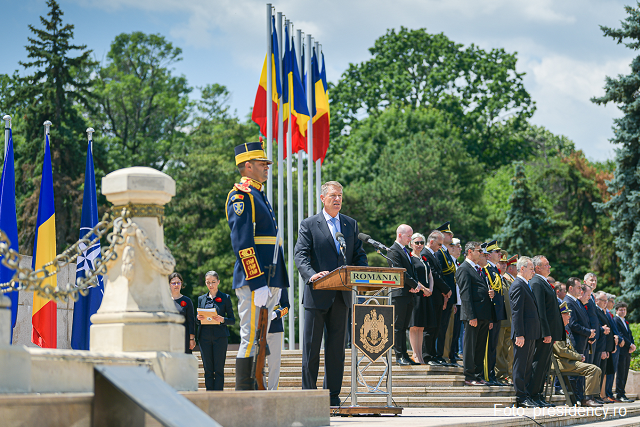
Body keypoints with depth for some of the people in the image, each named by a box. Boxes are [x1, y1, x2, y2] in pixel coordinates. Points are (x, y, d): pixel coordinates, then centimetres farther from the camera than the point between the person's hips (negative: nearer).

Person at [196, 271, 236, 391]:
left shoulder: (225, 298, 5)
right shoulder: (201, 299, 14)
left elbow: (232, 320, 3)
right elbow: (197, 321, 16)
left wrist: (222, 319, -16)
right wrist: (199, 318, -6)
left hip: (220, 336, -3)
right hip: (205, 337, 3)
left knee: (219, 369, -5)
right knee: (208, 369, 3)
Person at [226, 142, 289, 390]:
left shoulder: (259, 196, 22)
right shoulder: (241, 195, -8)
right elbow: (242, 243, -18)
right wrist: (258, 284, -23)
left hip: (269, 281, 10)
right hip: (254, 280, -10)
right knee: (251, 340, -10)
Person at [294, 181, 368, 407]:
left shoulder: (351, 224, 14)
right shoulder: (309, 225, 2)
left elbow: (359, 255, 13)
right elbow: (300, 255, -8)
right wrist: (311, 275, -26)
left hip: (341, 295, 4)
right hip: (317, 294, -4)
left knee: (337, 346, 7)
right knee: (311, 346, 0)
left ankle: (333, 394, 12)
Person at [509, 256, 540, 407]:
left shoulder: (525, 285, 19)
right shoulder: (518, 286, -12)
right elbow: (516, 312, -18)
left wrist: (536, 333, 18)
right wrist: (519, 334, -22)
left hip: (531, 334, 10)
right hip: (523, 333, -10)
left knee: (528, 366, 12)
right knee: (520, 365, -6)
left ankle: (528, 396, 15)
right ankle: (521, 398, -5)